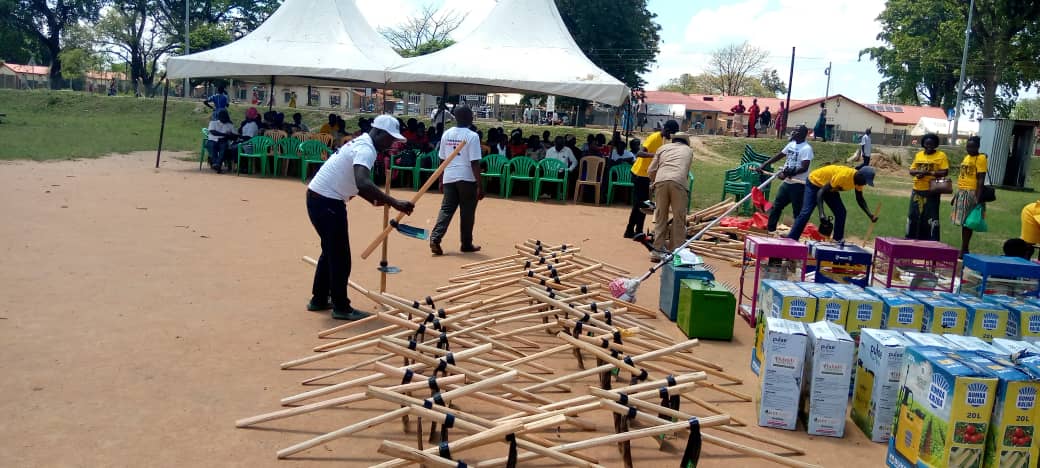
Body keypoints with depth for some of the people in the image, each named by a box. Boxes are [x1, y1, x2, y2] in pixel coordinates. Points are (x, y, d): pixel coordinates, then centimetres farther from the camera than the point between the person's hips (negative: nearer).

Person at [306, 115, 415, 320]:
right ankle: (341, 307, 5)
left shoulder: (362, 144, 13)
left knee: (331, 251, 20)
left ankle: (319, 299, 30)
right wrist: (394, 203, -39)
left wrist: (374, 199, 10)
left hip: (322, 198, 10)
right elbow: (363, 183, -37)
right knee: (339, 256, -3)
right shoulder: (366, 149, -19)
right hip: (326, 202, -10)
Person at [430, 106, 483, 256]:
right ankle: (466, 244, 16)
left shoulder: (446, 134, 7)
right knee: (467, 212, 7)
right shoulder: (472, 136, -10)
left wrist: (441, 180, 20)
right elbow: (474, 163, -14)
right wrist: (479, 186, -12)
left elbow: (442, 159, 11)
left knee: (446, 209, 6)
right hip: (467, 178, -5)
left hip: (449, 177, 5)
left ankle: (435, 238, -10)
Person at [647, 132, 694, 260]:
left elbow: (650, 171, 20)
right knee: (679, 219, 6)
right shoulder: (688, 150, 29)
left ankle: (657, 251, 12)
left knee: (660, 217, 11)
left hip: (661, 181, 1)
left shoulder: (663, 148, 27)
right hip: (679, 182, -1)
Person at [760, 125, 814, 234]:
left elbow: (804, 168, -23)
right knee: (776, 206, 12)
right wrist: (764, 165, 12)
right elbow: (779, 155, 18)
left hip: (798, 185, -8)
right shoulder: (791, 144, 9)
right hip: (787, 182, 8)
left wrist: (787, 174, -28)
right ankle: (770, 229, 22)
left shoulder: (806, 148, -16)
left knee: (798, 211, 1)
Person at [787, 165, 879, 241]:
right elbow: (821, 191, -39)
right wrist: (821, 213, -50)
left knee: (841, 212, -1)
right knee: (806, 213, -18)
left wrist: (870, 215, -13)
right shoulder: (843, 176, -39)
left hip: (830, 187, 8)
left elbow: (860, 199, 1)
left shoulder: (858, 179, -14)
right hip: (814, 182, -8)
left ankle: (837, 241, 9)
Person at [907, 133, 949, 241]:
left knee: (931, 217, -6)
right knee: (913, 216, 9)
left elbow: (945, 172, -9)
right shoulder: (918, 155, 14)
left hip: (931, 191, -5)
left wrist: (928, 173, -18)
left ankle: (932, 241, -2)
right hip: (917, 190, 5)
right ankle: (911, 239, 20)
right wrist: (918, 172, -9)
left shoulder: (941, 155, -1)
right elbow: (911, 170, 13)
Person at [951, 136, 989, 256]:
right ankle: (963, 249, 17)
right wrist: (956, 194, 20)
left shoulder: (981, 158, -9)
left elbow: (981, 180, -15)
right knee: (963, 222, 10)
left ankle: (964, 250, -1)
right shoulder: (966, 157, 16)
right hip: (961, 192, 8)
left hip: (971, 193, -8)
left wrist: (978, 198, -20)